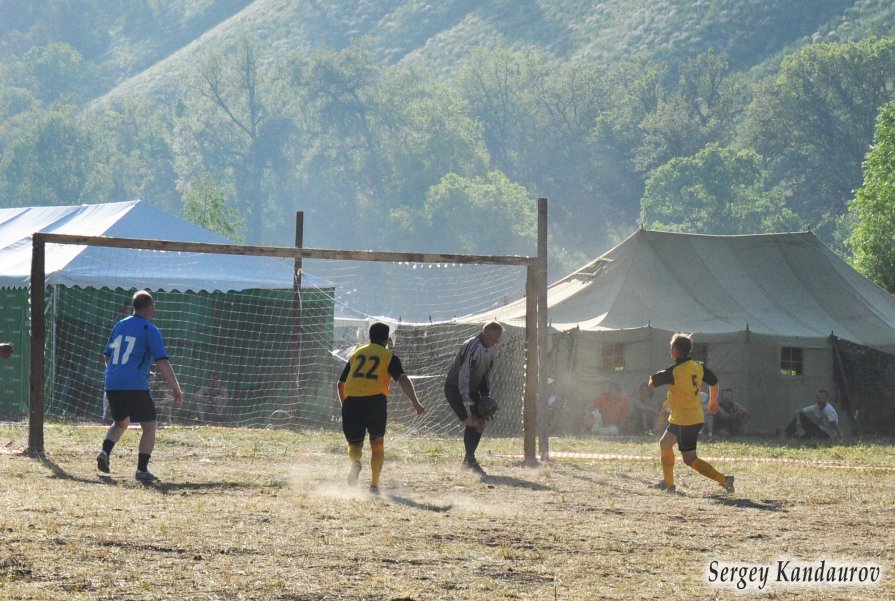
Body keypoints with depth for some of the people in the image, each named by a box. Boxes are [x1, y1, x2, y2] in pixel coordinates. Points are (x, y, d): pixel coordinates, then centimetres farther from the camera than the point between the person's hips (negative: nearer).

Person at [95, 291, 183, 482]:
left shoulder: (120, 325, 15)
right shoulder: (150, 329, -4)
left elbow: (107, 356, 23)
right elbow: (162, 362, -10)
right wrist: (176, 389, -6)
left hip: (112, 385, 6)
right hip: (135, 385, -6)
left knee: (121, 422, 24)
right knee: (149, 426, 5)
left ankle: (105, 452, 0)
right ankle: (142, 469, -4)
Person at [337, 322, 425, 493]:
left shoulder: (356, 353, 21)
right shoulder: (389, 356, 11)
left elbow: (341, 383, 23)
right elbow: (402, 379, -5)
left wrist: (345, 406, 36)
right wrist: (416, 403, -11)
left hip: (352, 402, 2)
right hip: (376, 401, -2)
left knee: (354, 444, 12)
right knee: (377, 444, 18)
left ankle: (355, 461, -23)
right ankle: (374, 485, 15)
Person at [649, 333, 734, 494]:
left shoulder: (673, 371, -19)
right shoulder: (698, 367, 2)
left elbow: (652, 383, -9)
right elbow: (713, 381, 14)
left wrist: (654, 376, 15)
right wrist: (713, 400, 31)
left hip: (683, 422, -8)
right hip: (697, 418, 8)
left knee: (690, 459, -4)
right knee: (665, 444, 23)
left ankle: (723, 479, -13)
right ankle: (668, 482, 29)